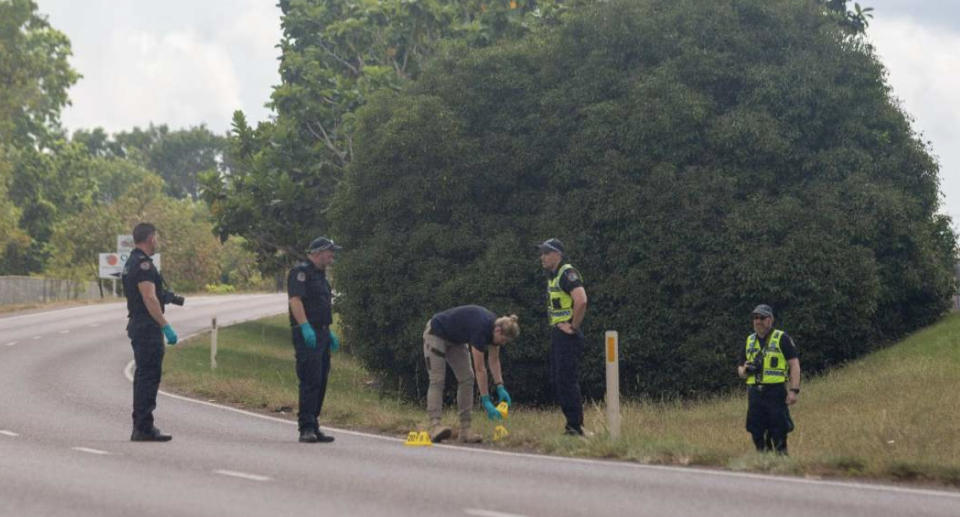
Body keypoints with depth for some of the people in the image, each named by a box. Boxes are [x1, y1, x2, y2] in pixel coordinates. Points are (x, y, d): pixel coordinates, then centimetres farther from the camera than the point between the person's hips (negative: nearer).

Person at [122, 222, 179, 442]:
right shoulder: (143, 264, -17)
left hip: (137, 325, 11)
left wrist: (164, 296, 22)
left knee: (144, 376, 15)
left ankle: (141, 426, 19)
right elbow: (149, 299, -23)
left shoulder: (131, 263, 17)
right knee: (149, 376, -10)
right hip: (148, 327, -11)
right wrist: (166, 327, -23)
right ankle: (144, 428, -11)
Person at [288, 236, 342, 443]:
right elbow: (295, 300, -19)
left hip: (321, 334, 10)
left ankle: (313, 428, 13)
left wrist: (329, 333, 26)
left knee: (320, 382, 9)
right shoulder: (301, 272, -8)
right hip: (306, 334, -10)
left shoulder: (320, 275, 23)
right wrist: (305, 328, -27)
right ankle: (306, 428, -15)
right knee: (310, 381, -14)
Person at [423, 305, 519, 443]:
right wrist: (486, 401, -31)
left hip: (456, 339, 8)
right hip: (436, 333, -8)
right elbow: (480, 369, -33)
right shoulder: (480, 328, -37)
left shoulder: (495, 327, -14)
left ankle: (465, 429, -7)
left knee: (466, 379, -4)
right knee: (437, 380, -20)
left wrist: (500, 387, -9)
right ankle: (435, 424, -31)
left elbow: (494, 361, 0)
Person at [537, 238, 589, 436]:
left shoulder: (568, 274, -15)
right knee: (557, 380, 12)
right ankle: (572, 423, 17)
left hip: (568, 335, -10)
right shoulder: (553, 276, 17)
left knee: (567, 380, -11)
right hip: (557, 333, 10)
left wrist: (574, 326, -21)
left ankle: (575, 427, -8)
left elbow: (581, 301, -28)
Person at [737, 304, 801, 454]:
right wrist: (744, 370, -2)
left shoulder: (782, 339, 0)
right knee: (757, 436, 4)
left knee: (779, 436, -7)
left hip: (776, 392, -5)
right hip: (754, 394, 5)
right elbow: (741, 370, 24)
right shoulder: (749, 341, 17)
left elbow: (794, 364, -5)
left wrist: (794, 390, -15)